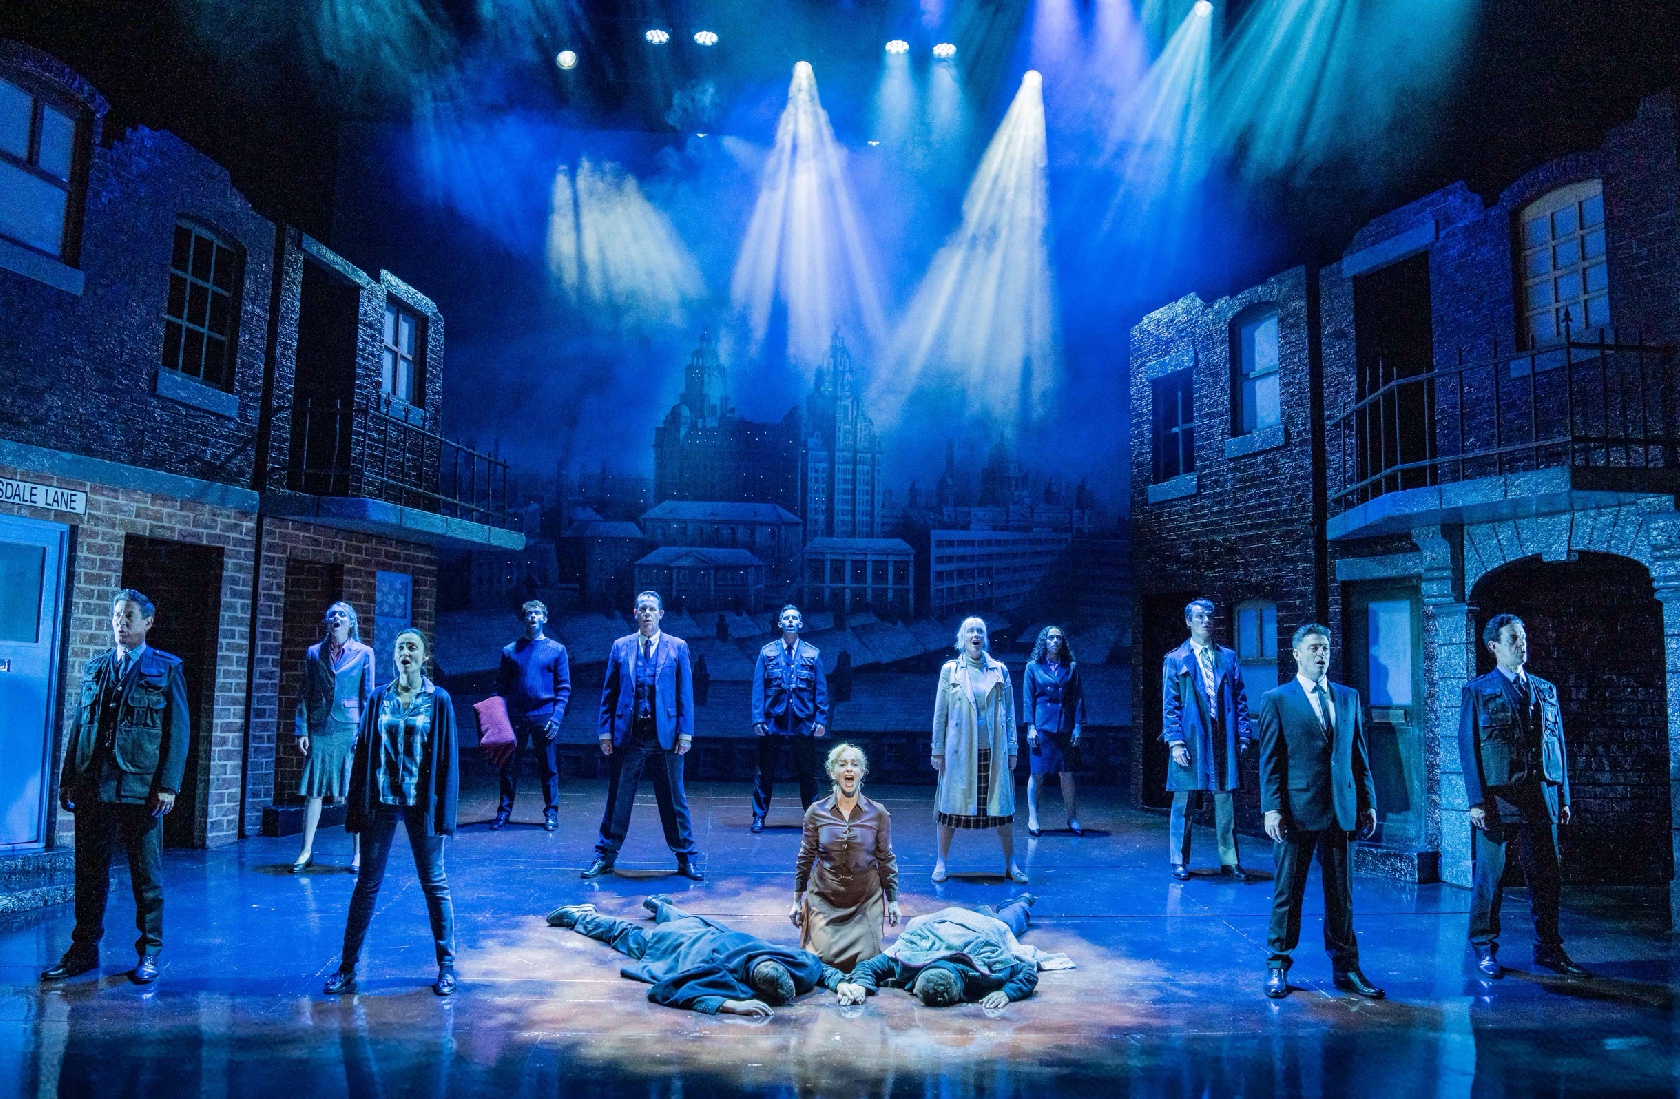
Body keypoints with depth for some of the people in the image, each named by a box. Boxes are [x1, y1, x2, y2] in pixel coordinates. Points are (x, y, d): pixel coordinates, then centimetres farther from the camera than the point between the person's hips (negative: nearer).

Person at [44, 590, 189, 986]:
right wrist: (68, 778, 8)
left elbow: (178, 730, -3)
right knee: (89, 872, 9)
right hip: (92, 787, 4)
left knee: (146, 874, 5)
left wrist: (168, 785, -10)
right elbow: (80, 724, 14)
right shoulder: (94, 667, 13)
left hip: (141, 789, -4)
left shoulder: (166, 669, 0)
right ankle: (84, 949, 20)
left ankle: (149, 952, 15)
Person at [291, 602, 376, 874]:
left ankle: (358, 853, 10)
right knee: (313, 790, 3)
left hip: (350, 729, -2)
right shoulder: (314, 653, 9)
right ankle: (306, 851, 11)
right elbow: (305, 695, 9)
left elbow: (368, 696, 3)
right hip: (319, 730, 2)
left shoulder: (364, 653, 3)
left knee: (354, 792, 2)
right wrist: (301, 730, 1)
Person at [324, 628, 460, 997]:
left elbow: (447, 757, -2)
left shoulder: (439, 700, -2)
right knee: (366, 884, 7)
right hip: (380, 803, 2)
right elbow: (363, 752, 6)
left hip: (422, 804, -2)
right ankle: (347, 969, 17)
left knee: (434, 884, 5)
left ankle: (446, 967, 15)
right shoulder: (379, 698, 5)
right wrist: (356, 807, 2)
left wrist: (445, 812, -7)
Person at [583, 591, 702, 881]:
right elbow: (609, 692, 7)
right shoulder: (620, 647, 7)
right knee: (618, 799, 8)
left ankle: (685, 859, 15)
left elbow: (685, 693, 1)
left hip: (665, 736, -1)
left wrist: (685, 732, -5)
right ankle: (605, 857, 20)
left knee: (674, 800, 6)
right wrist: (606, 731, 0)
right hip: (628, 735, 1)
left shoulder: (677, 647, 4)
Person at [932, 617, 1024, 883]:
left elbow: (1010, 713, 8)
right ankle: (941, 863, 15)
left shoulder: (999, 670, 6)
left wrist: (1012, 749, 4)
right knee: (951, 806, 3)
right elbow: (940, 713, 3)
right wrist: (938, 750, 0)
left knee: (1001, 806, 5)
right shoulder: (950, 670, 2)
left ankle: (1010, 864, 17)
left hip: (993, 751, 1)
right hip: (959, 751, -1)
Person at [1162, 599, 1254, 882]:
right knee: (1183, 802, 3)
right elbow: (1170, 705, 0)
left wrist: (1243, 735, 1)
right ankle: (1179, 861, 13)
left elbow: (1240, 699, 10)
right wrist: (1175, 741, -9)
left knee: (1225, 801, 6)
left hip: (1224, 741, 2)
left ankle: (1229, 861, 14)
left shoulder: (1228, 658, 12)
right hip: (1190, 740, -2)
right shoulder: (1175, 660, 4)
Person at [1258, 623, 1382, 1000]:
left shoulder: (1349, 697, 12)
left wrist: (1368, 802, 8)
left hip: (1340, 810, 4)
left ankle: (1346, 968, 20)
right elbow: (1270, 760, -4)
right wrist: (1271, 808, -10)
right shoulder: (1277, 699, -1)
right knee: (1288, 892, 5)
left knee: (1341, 893, 10)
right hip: (1297, 810, -3)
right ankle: (1278, 966, 16)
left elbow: (1359, 755, 14)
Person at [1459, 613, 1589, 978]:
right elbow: (1467, 748, -3)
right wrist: (1476, 801, -10)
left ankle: (1548, 948, 20)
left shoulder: (1546, 690, 14)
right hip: (1497, 798, -4)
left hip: (1542, 797, 4)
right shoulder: (1477, 692, 1)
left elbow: (1559, 744, 14)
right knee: (1490, 874, 1)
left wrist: (1563, 796, 8)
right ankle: (1484, 948, 13)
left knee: (1545, 875, 8)